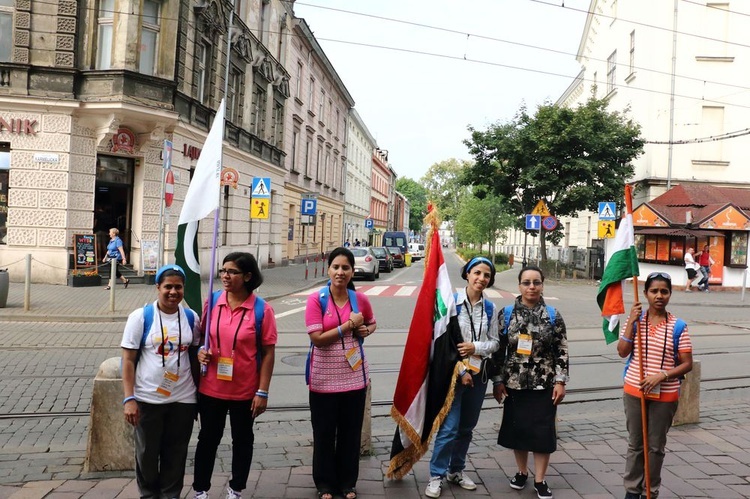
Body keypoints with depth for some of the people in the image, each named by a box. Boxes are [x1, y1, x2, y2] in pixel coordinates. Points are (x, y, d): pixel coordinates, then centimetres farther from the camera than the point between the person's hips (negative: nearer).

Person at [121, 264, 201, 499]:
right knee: (147, 452, 13)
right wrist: (128, 398, -13)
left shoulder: (191, 317, 2)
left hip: (183, 399, 2)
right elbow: (128, 359, -8)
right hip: (147, 399, -2)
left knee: (176, 453, 12)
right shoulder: (140, 316, -8)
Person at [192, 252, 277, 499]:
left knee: (242, 440, 15)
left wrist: (262, 392, -11)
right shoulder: (212, 301, -2)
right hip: (210, 388, 3)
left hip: (245, 391, -2)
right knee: (208, 438, 15)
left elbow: (268, 352, -9)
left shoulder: (261, 309, -12)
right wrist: (200, 351, -9)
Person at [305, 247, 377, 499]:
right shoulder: (316, 299, -10)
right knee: (324, 433, 10)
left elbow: (372, 324, 18)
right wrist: (349, 325, -18)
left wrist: (365, 331, -4)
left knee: (350, 432, 13)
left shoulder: (360, 299, 0)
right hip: (324, 379, -3)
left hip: (354, 376, 3)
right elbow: (317, 338, -17)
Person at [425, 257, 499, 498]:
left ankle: (456, 471, 30)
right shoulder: (452, 302, -9)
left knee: (467, 427, 14)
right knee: (449, 427, -6)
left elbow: (495, 342, 6)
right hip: (454, 372, -5)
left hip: (479, 373, 5)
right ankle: (436, 476, 8)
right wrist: (461, 371, -14)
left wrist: (475, 347, -14)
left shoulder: (490, 308, 4)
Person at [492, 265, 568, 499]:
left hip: (544, 384, -1)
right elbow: (499, 350, 0)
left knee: (543, 431, 4)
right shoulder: (507, 313, -1)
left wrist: (560, 381, -7)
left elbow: (562, 352, -1)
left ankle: (540, 480, 19)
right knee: (517, 428, 11)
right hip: (514, 383, 1)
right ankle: (522, 472, 31)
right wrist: (497, 380, -2)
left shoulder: (553, 316, -1)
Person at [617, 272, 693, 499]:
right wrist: (631, 322, -16)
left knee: (656, 446, 10)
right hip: (634, 391, 1)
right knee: (635, 443, 13)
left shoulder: (678, 327, -5)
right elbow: (622, 352, -9)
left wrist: (662, 375, -19)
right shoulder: (636, 320, -1)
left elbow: (687, 364, -4)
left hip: (665, 396, -1)